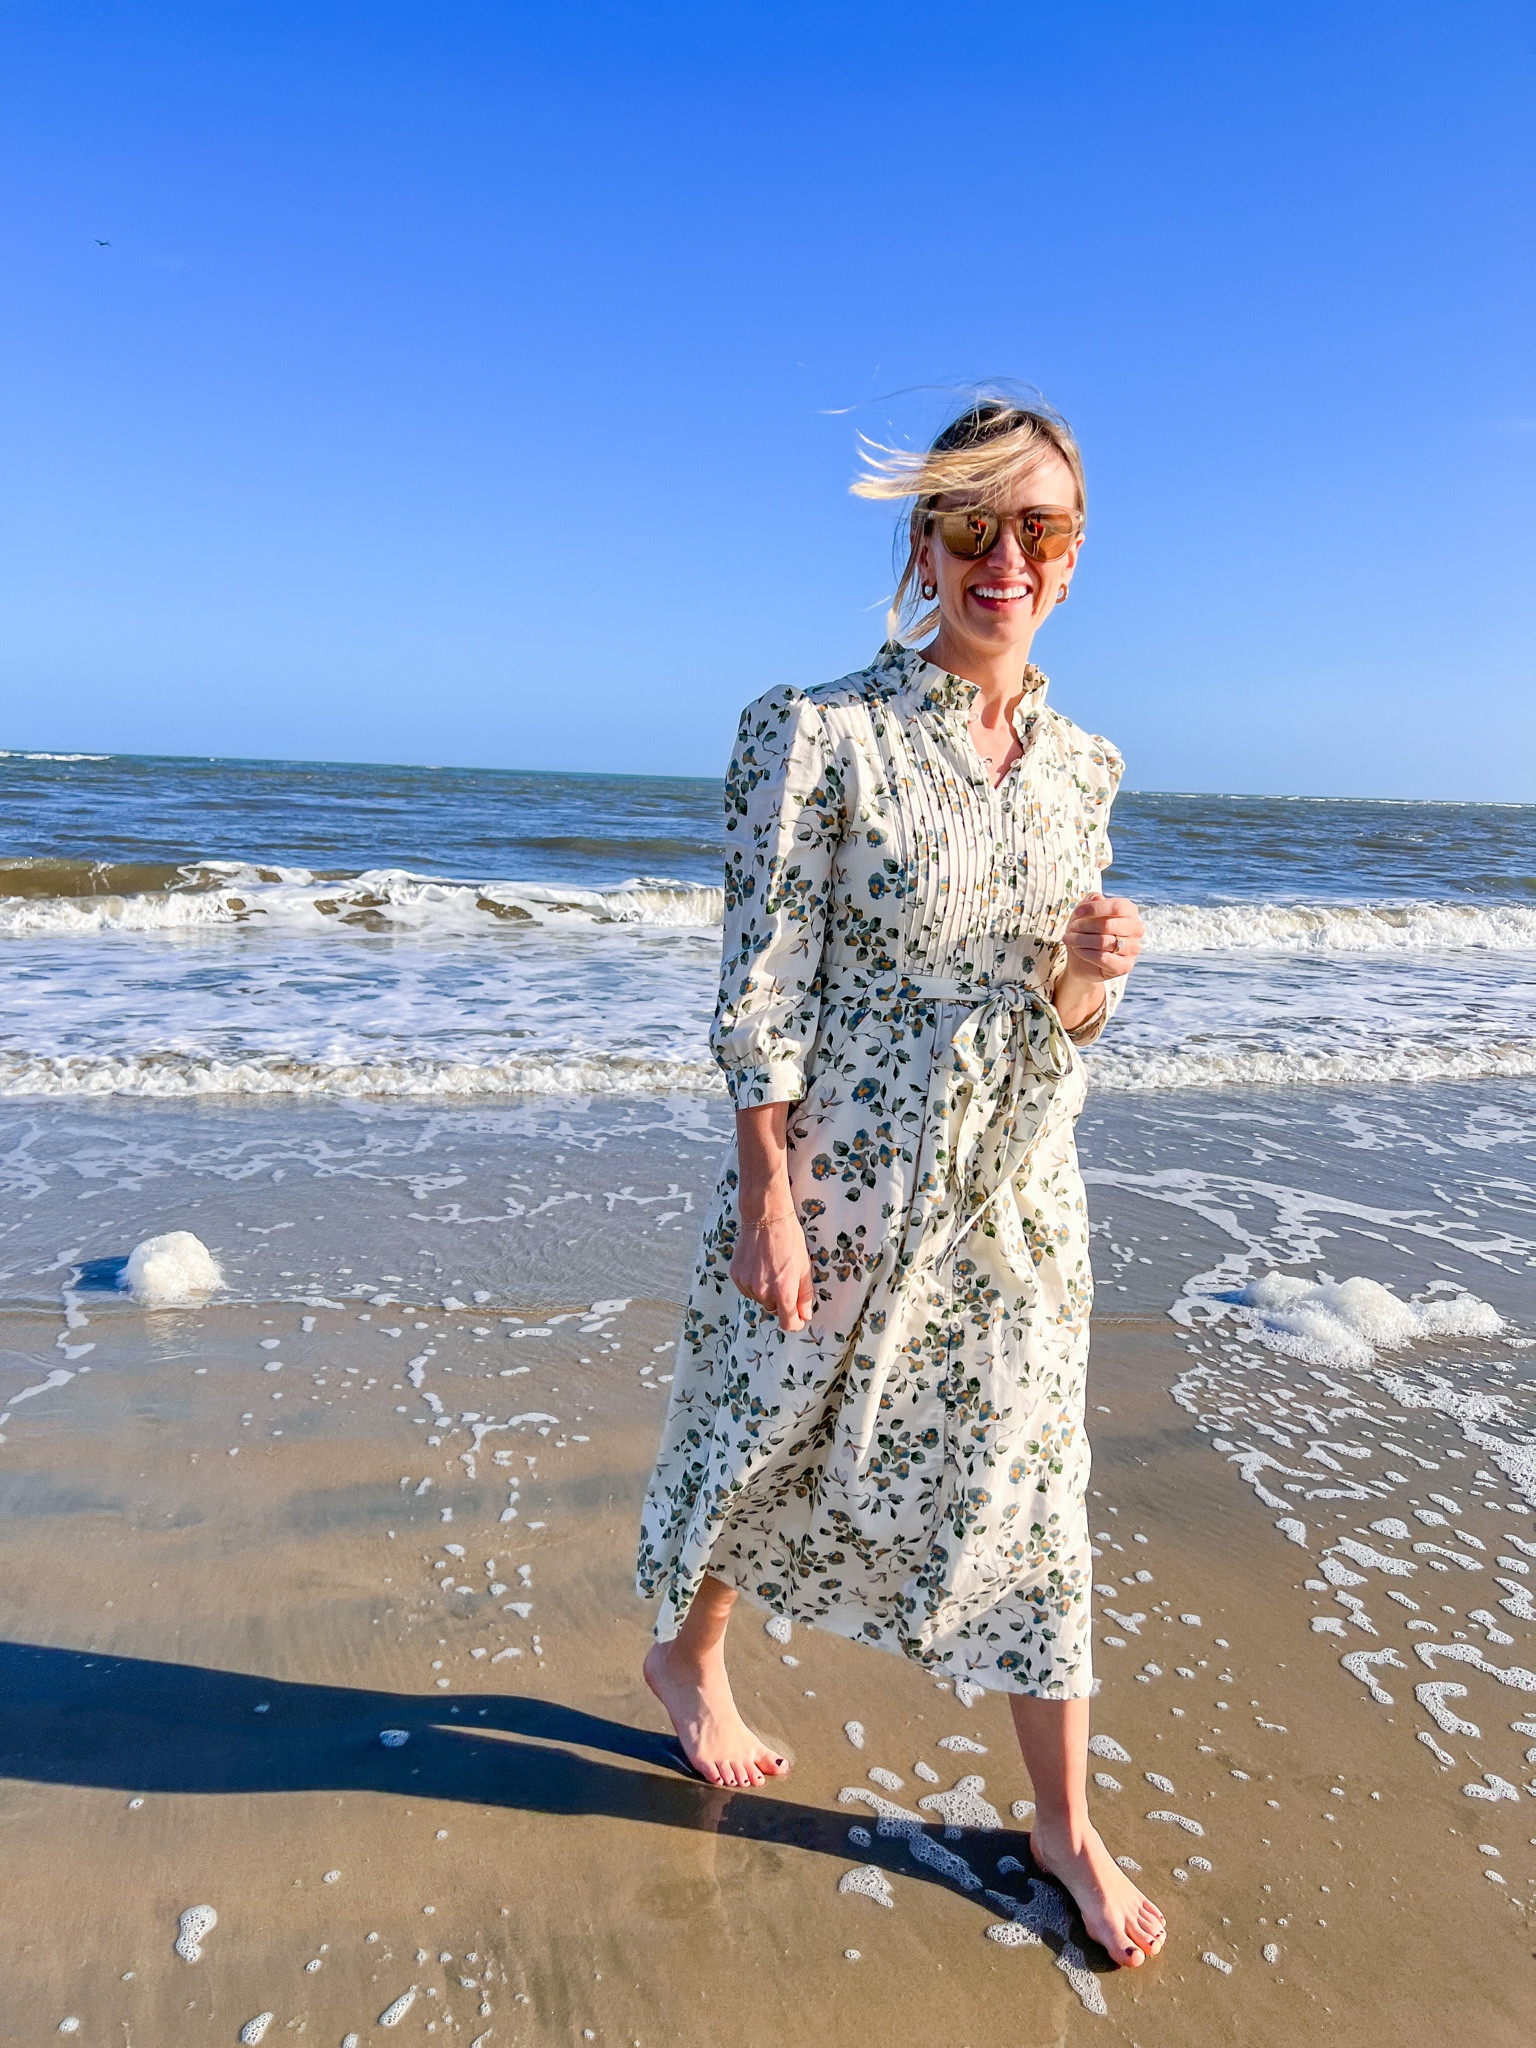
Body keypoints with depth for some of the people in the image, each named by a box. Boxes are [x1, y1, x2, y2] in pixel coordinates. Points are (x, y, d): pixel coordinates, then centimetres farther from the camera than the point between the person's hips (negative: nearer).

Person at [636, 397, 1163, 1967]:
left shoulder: (1081, 765, 4)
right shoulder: (820, 735, -14)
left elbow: (1062, 1016, 10)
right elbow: (764, 989, -14)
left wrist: (1093, 972, -12)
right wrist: (768, 1200, -15)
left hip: (1014, 1189, 5)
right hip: (841, 1175, -4)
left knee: (1028, 1486, 13)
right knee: (778, 1442, 17)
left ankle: (1066, 1824, 35)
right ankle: (687, 1656, 49)